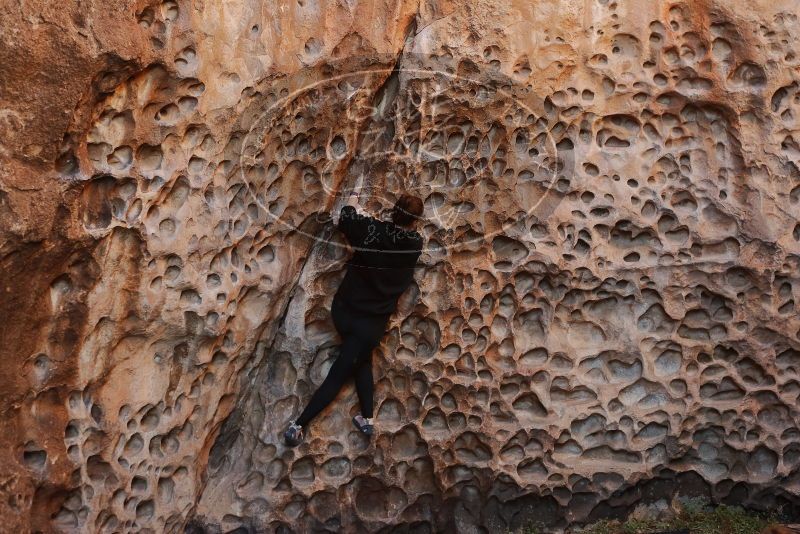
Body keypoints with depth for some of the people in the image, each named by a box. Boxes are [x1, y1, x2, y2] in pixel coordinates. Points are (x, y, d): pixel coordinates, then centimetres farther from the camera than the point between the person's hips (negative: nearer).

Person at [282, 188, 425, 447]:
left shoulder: (371, 229, -9)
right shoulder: (415, 244, -7)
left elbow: (345, 217, 9)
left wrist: (354, 196, 26)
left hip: (344, 310, 2)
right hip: (373, 322, -2)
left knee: (362, 358, 24)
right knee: (338, 374, 8)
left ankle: (367, 418, 17)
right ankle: (299, 425, 4)